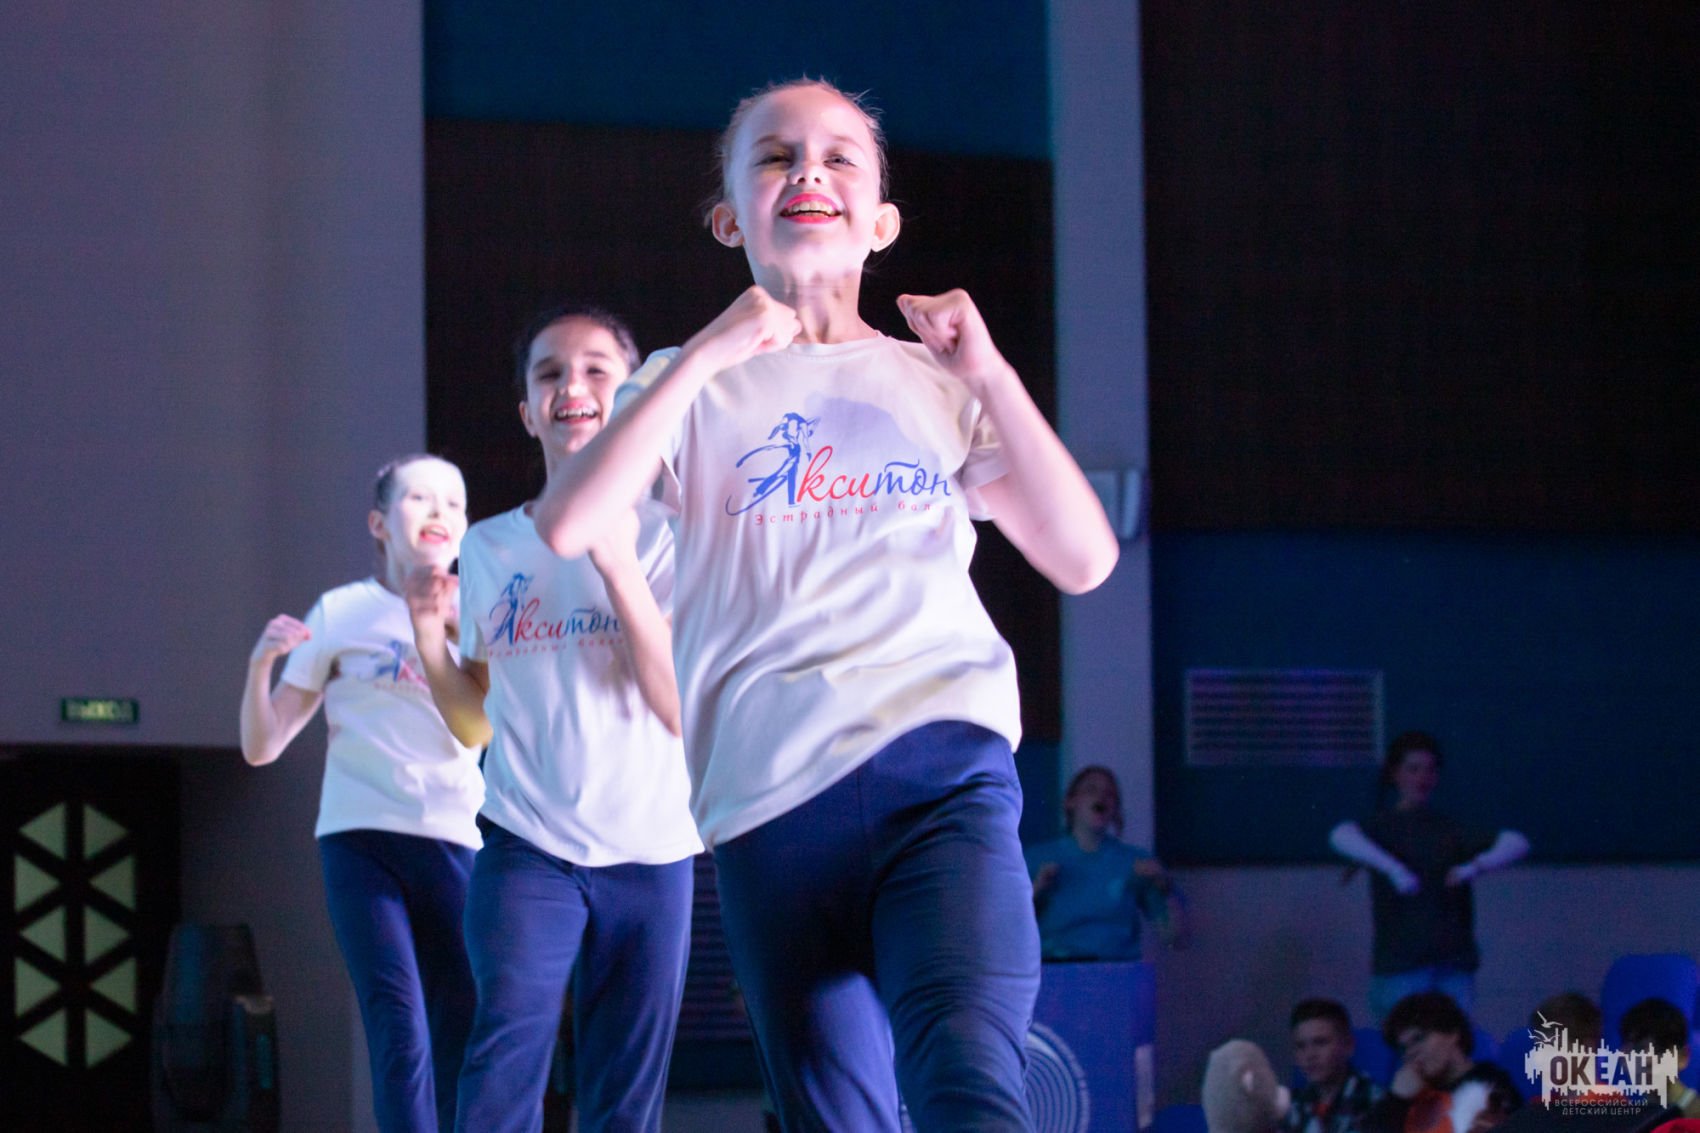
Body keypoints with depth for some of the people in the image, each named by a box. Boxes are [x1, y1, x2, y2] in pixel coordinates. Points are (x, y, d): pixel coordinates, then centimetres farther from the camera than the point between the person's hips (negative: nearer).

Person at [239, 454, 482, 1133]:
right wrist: (261, 663, -10)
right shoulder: (343, 613, 6)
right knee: (401, 1036, -17)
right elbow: (262, 747, 7)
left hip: (454, 845, 3)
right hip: (362, 839, -3)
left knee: (463, 1036, -1)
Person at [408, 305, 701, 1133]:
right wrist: (428, 631, -4)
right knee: (507, 1053, -19)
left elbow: (686, 709, -11)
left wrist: (618, 566, -17)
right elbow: (475, 723, 13)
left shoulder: (668, 536, 0)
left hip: (651, 856, 0)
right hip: (527, 850, 1)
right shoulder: (489, 547, 7)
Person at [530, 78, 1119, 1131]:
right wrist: (706, 357, -9)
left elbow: (1084, 559, 6)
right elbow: (568, 526, -6)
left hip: (943, 765, -1)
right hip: (769, 798, 1)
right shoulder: (694, 387, 12)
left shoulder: (937, 385, 15)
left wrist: (988, 373, -2)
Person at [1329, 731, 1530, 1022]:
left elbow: (1517, 843, 2)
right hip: (1400, 963, -3)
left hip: (1455, 960, 3)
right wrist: (1393, 869, -31)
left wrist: (1477, 865, -17)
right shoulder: (1384, 826, 4)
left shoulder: (1450, 829, 12)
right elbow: (1341, 837, -19)